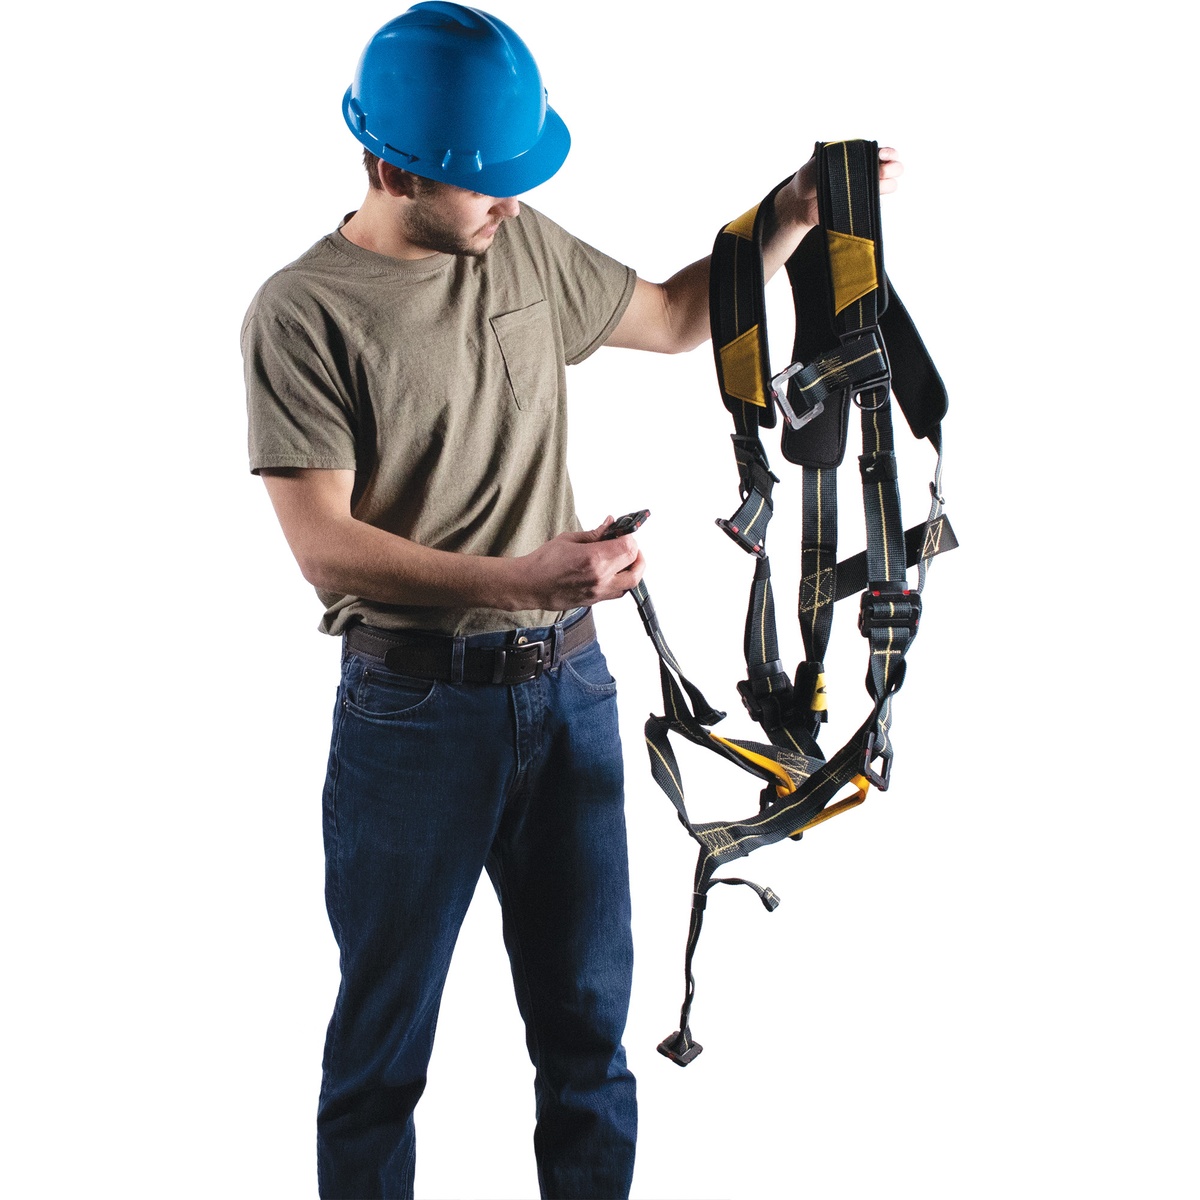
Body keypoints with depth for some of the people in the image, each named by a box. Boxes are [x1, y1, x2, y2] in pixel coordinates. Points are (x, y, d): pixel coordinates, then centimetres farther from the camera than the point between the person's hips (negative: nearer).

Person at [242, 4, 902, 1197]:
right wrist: (516, 580, -28)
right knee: (383, 1038, 10)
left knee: (588, 1020, 15)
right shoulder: (301, 314, -11)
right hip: (414, 710, -5)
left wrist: (790, 218, 9)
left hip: (567, 686, 5)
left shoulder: (524, 247, 6)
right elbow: (325, 548, -17)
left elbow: (675, 317, 22)